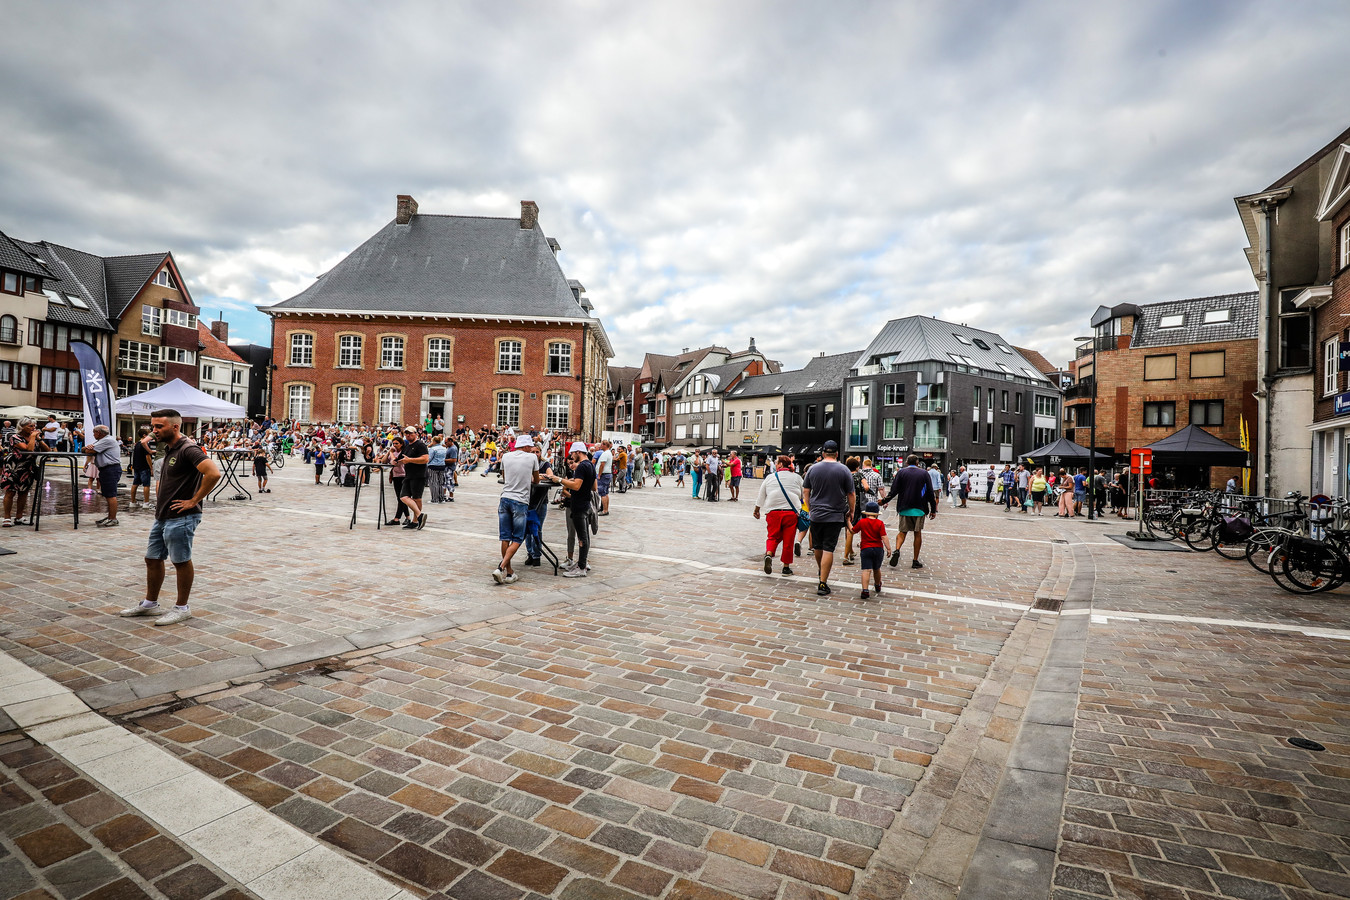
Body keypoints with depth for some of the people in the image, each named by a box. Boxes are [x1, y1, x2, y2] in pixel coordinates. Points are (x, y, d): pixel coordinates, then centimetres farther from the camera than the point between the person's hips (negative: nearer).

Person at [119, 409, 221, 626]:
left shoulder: (188, 449, -17)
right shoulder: (169, 449, 14)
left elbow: (213, 473, -32)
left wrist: (193, 501, -24)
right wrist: (159, 492, 17)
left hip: (180, 518, -10)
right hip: (162, 516, 10)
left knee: (181, 562, 1)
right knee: (153, 559, 17)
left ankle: (182, 609, 12)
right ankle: (150, 604, 32)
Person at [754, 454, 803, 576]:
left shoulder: (770, 478, 6)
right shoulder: (797, 477, 5)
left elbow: (761, 497, 12)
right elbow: (802, 495, 17)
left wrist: (757, 510, 24)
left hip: (773, 512, 0)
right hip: (791, 512, 0)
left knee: (773, 537, 12)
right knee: (788, 540, 7)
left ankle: (769, 554, -15)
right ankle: (786, 566, 13)